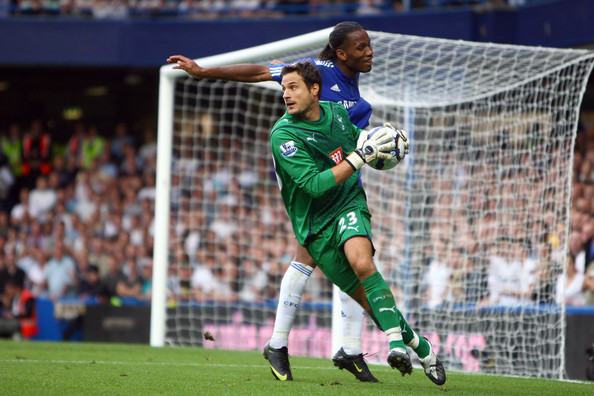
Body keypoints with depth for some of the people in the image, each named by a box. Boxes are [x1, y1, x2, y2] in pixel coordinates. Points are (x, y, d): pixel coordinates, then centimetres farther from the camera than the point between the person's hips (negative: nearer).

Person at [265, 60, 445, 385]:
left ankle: (396, 343, -33)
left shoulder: (336, 113, 4)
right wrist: (360, 156, -24)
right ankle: (421, 348, 11)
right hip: (315, 224, -2)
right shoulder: (283, 135, -13)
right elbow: (315, 184, -22)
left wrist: (389, 138, 6)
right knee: (367, 297, -4)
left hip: (349, 204, 2)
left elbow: (355, 138, 27)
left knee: (361, 261, -31)